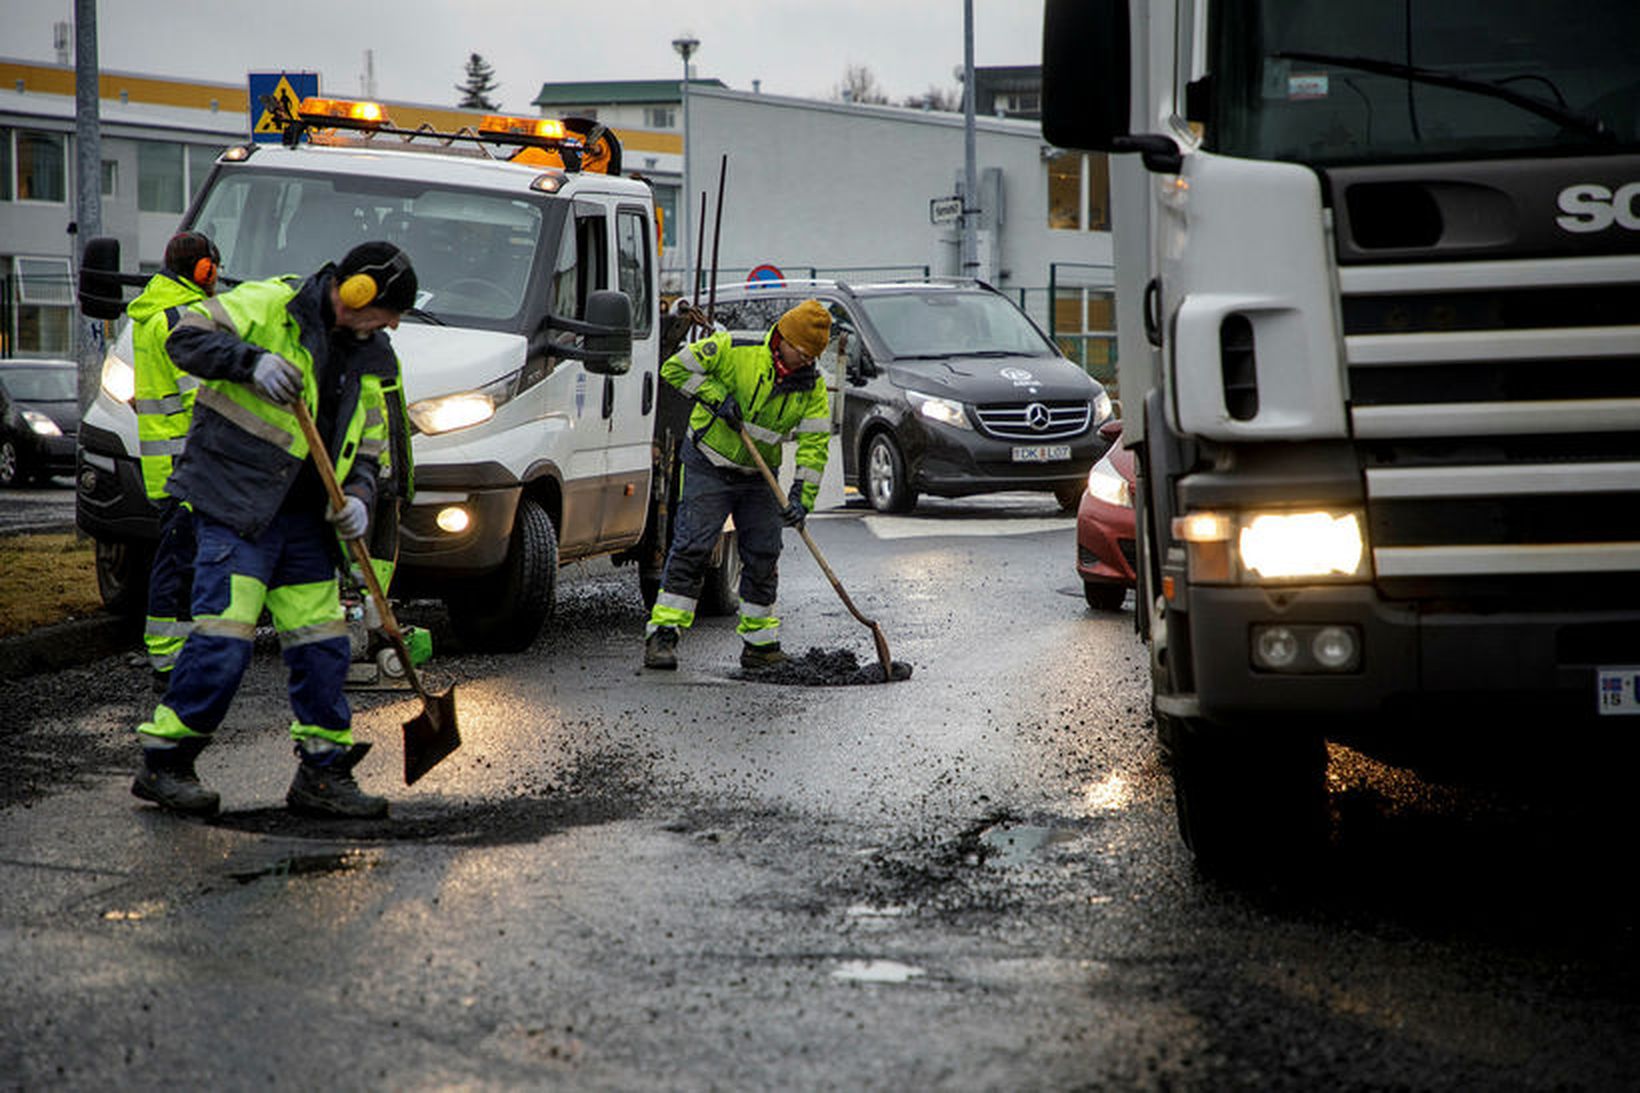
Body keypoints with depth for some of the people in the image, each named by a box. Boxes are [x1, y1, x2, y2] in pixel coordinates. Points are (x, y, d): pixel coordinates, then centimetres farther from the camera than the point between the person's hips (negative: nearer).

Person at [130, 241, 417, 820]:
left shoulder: (375, 359, 12)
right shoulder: (270, 305, -8)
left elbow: (369, 446, 17)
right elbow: (186, 338, -12)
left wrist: (358, 499, -2)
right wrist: (252, 360, -27)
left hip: (303, 517, 7)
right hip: (234, 506, -7)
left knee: (323, 647, 6)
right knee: (224, 638, -14)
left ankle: (323, 774, 16)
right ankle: (163, 762, -2)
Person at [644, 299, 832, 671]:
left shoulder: (811, 385, -6)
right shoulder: (733, 350, -16)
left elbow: (815, 444, -9)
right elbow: (677, 368, -10)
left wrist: (801, 498, -20)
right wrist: (717, 397, -20)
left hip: (760, 477, 4)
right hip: (709, 468, -4)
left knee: (763, 557, 5)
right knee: (691, 547, -10)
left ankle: (761, 646, 16)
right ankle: (662, 637, -10)